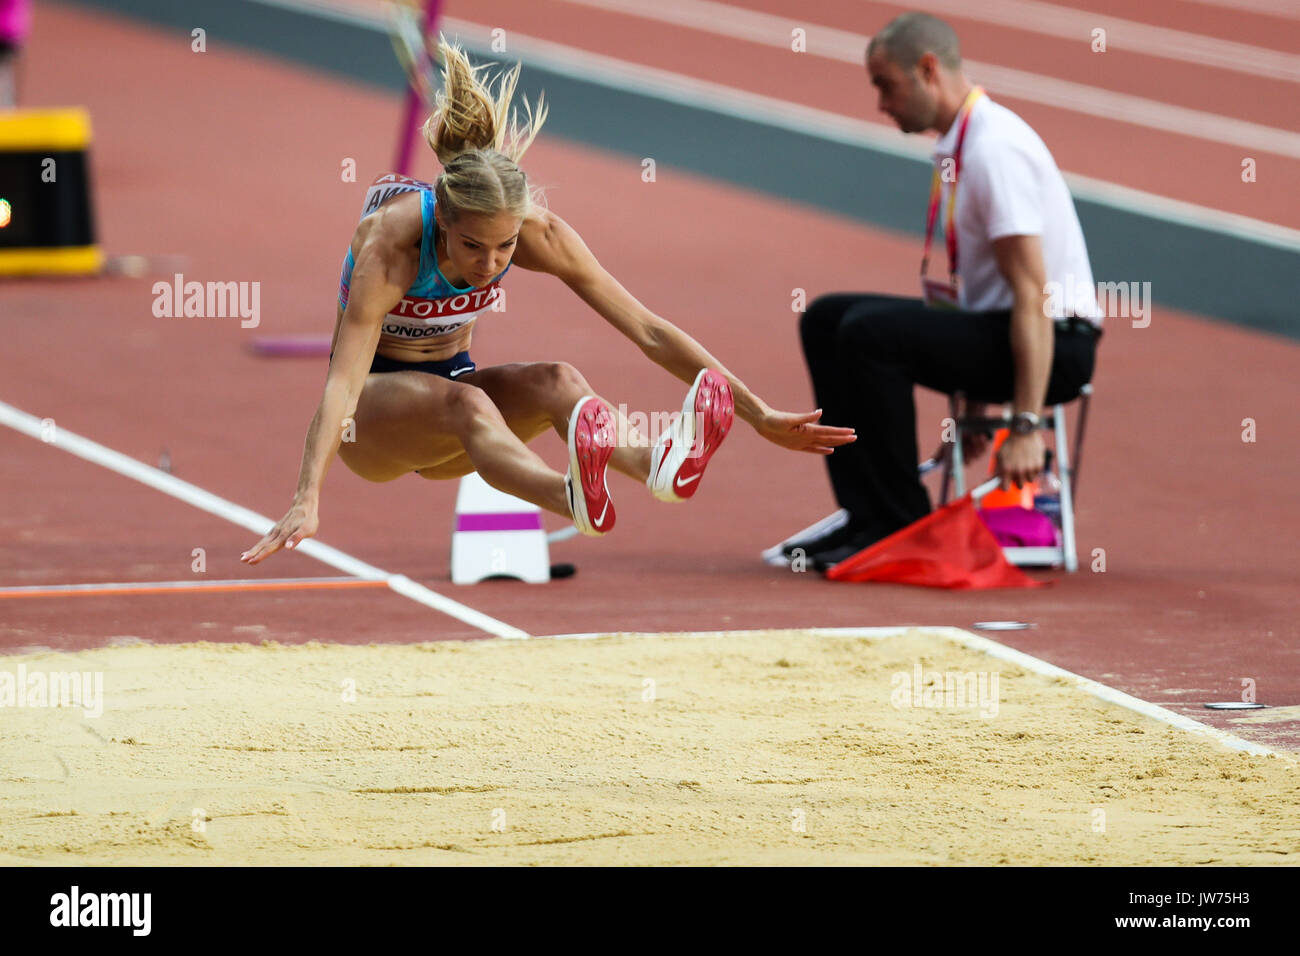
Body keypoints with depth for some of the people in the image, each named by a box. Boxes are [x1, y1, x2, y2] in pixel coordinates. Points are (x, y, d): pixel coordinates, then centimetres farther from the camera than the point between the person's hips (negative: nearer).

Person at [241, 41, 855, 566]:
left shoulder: (537, 232, -17)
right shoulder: (391, 240, -30)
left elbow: (648, 331, -15)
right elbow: (344, 379, -39)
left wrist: (757, 415, -18)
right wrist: (307, 502, -51)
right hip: (373, 412, -4)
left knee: (556, 381, -29)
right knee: (465, 404, -38)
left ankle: (655, 465, -62)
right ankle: (572, 499, -70)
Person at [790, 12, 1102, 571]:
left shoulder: (995, 149, -19)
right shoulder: (956, 148, 13)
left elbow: (1032, 294, -24)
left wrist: (1025, 428, -27)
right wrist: (976, 409, 24)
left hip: (1055, 341, -11)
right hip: (994, 328, 11)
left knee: (869, 333, -25)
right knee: (827, 320, 8)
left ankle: (901, 527, -15)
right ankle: (864, 516, 4)